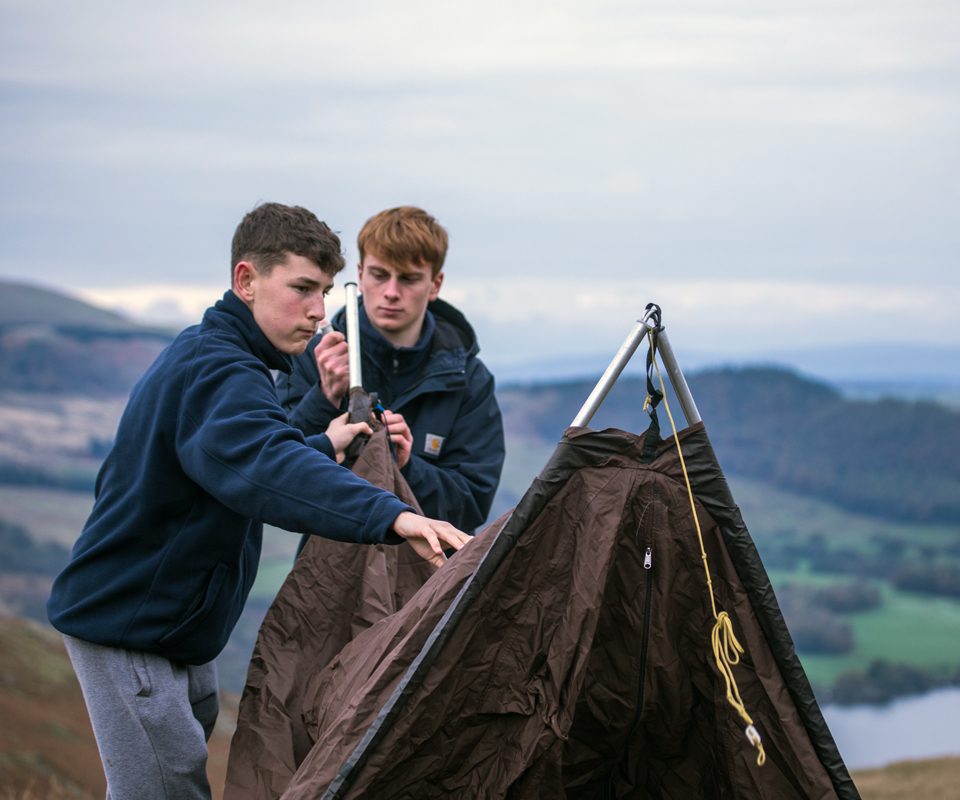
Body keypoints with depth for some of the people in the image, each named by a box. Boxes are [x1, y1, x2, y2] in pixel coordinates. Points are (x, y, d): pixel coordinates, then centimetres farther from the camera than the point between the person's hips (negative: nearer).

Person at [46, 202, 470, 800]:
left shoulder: (201, 354, 11)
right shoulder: (217, 371, -24)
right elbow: (264, 469, -43)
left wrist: (321, 447, 16)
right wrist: (390, 516, -55)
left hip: (174, 627, 11)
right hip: (127, 623, -11)